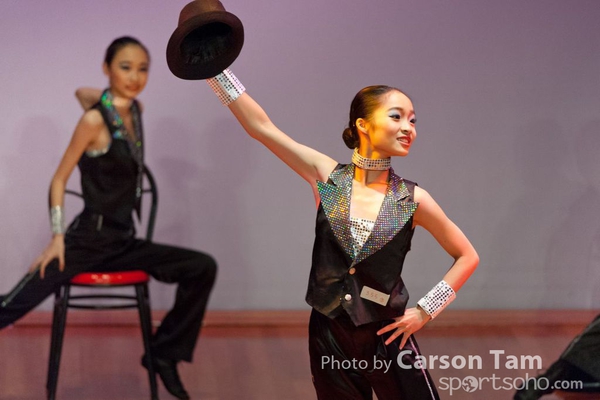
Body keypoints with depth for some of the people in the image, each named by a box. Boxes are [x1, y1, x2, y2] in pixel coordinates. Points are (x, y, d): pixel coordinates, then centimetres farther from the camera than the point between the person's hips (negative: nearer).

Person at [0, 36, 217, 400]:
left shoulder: (135, 110, 7)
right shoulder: (95, 120, -13)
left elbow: (82, 92, 27)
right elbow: (59, 180, -8)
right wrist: (58, 237, -14)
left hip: (124, 243, 7)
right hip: (89, 240, -7)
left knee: (203, 268, -6)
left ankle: (164, 353, 3)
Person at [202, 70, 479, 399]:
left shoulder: (413, 200, -5)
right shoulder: (327, 176, -3)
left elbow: (467, 256, 7)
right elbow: (259, 125, -5)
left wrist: (424, 311, 0)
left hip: (386, 337, -1)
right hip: (328, 336, 1)